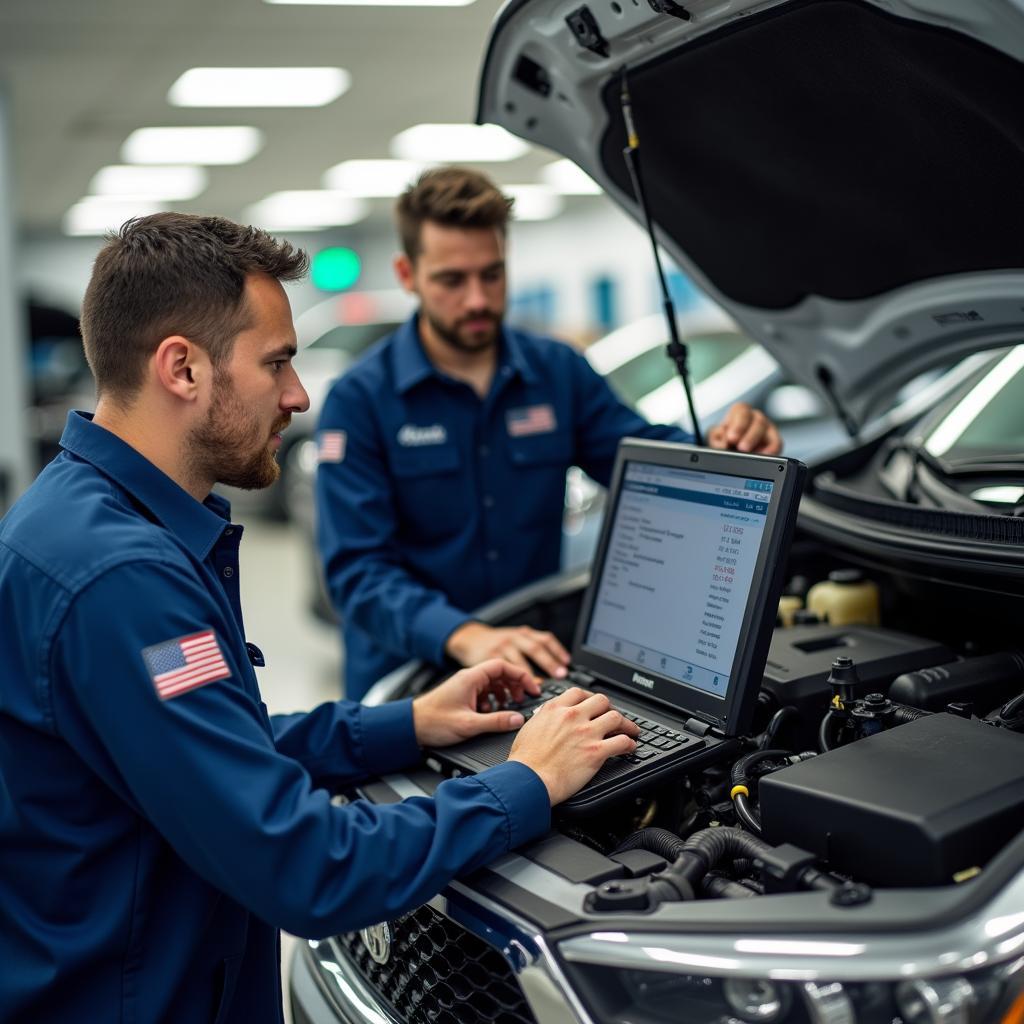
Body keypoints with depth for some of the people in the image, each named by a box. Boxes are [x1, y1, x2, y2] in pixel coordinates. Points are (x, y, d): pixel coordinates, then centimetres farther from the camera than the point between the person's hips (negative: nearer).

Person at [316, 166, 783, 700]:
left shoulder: (559, 372, 8)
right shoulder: (358, 400, -6)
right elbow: (358, 569, -14)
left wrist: (729, 449, -14)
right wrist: (464, 636, -31)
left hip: (538, 670, 4)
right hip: (403, 687, -3)